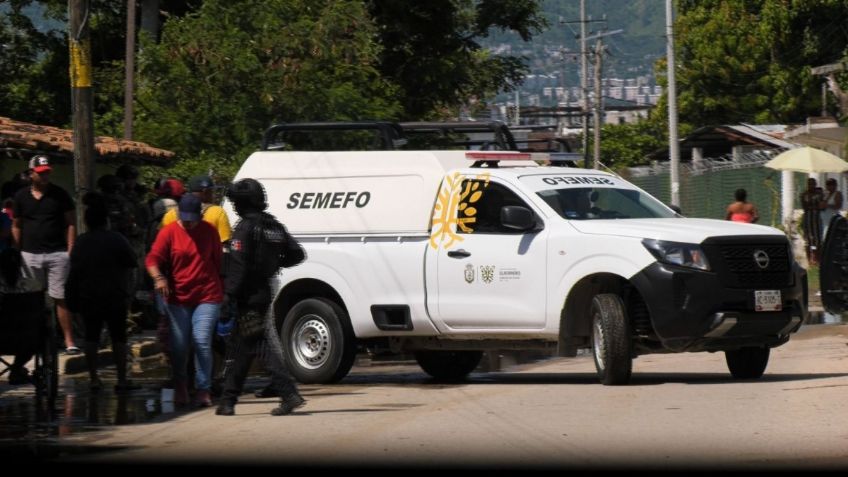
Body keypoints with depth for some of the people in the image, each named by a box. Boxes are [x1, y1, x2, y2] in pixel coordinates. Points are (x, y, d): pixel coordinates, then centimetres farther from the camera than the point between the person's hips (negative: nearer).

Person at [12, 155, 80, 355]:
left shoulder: (60, 194, 2)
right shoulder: (21, 196, 8)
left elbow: (71, 224, 3)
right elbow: (16, 227, 13)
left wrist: (71, 251, -6)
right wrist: (16, 254, 7)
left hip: (57, 254, -2)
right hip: (30, 255, 2)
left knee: (61, 298, -5)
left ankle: (69, 341, -4)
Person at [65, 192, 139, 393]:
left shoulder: (81, 242, -3)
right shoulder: (117, 239, -10)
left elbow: (74, 271, 0)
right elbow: (132, 263, -3)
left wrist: (72, 299, 9)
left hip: (88, 298, 2)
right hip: (115, 296, -2)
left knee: (91, 337, 9)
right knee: (118, 338, 4)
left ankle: (94, 379, 8)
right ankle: (122, 380, 1)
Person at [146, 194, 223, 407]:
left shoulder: (209, 231, 6)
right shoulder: (169, 232, -1)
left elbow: (218, 261, 16)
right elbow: (152, 259, -10)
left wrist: (222, 291, 19)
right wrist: (158, 278, -30)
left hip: (207, 296, 0)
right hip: (178, 298, 0)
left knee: (202, 341, -11)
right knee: (179, 345, 3)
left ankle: (203, 390, -3)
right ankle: (180, 386, 25)